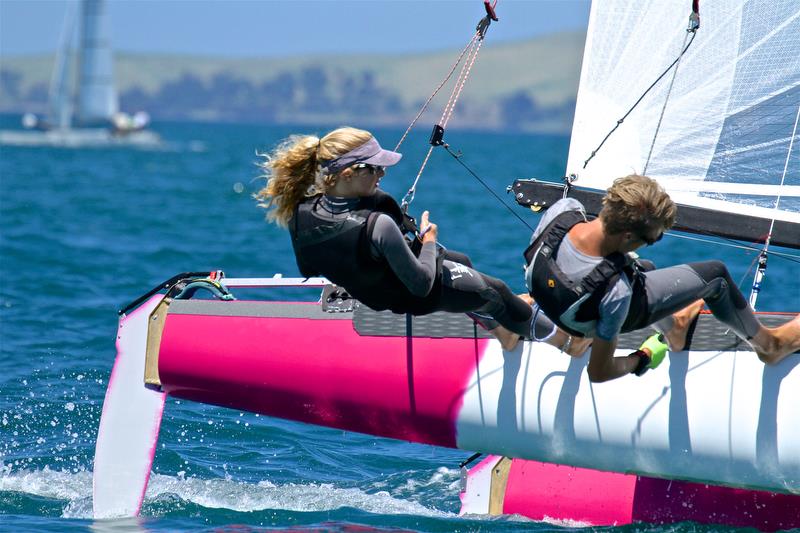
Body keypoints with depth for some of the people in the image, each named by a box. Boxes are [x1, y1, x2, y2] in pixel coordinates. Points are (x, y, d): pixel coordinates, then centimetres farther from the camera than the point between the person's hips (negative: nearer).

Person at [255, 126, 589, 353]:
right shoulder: (379, 225, -45)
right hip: (412, 298, -7)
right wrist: (428, 240, -17)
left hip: (363, 289, 7)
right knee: (496, 291, 22)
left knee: (462, 263, 35)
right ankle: (563, 339, 49)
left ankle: (501, 331, 59)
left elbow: (309, 270, -3)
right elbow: (421, 285, -32)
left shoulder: (301, 213, -24)